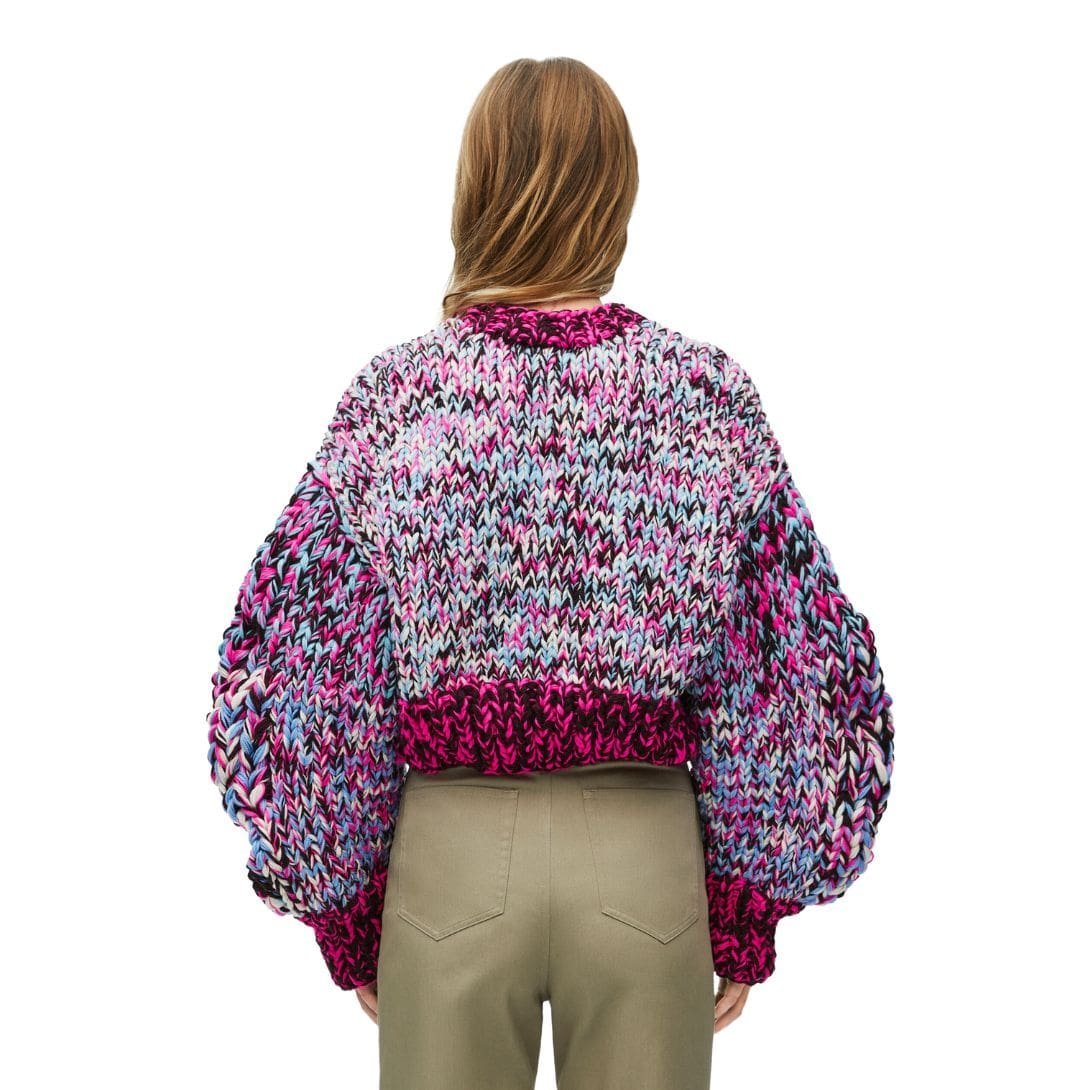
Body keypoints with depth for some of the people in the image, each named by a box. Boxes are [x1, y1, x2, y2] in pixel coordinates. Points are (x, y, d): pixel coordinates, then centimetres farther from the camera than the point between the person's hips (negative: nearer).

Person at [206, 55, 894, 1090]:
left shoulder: (390, 395, -7)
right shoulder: (710, 389, -6)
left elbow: (313, 667, -4)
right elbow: (776, 668, -4)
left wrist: (341, 903, 7)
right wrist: (750, 906, 5)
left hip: (449, 849, 0)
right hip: (649, 850, 1)